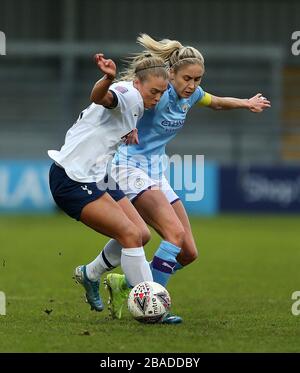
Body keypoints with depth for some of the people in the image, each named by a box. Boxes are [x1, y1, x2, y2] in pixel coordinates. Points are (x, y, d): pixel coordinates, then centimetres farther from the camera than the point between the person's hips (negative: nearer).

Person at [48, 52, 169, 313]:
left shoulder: (136, 107, 13)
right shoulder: (129, 95, -16)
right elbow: (100, 98, -40)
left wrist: (127, 133, 10)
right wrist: (109, 79, -63)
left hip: (96, 178, 10)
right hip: (72, 179, -10)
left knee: (142, 234, 5)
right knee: (131, 234, -17)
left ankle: (89, 275, 24)